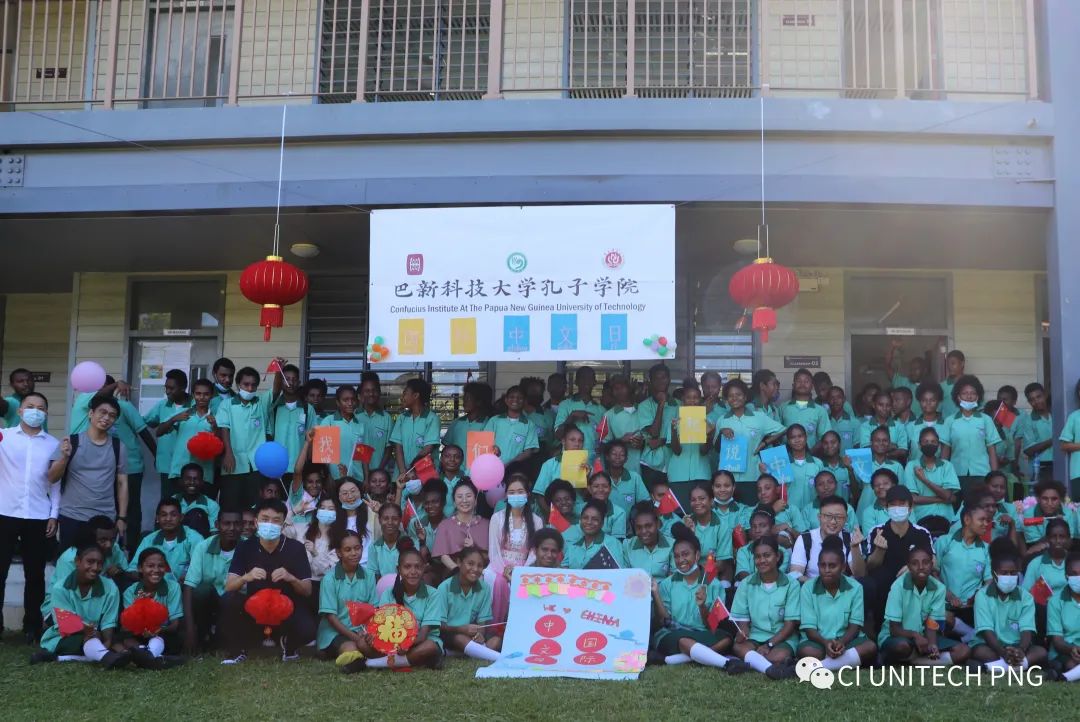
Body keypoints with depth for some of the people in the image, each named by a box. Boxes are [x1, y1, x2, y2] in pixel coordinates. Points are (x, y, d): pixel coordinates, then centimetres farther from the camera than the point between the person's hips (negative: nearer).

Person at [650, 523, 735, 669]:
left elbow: (711, 626, 3)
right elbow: (665, 621, 2)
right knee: (684, 641, -37)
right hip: (672, 635, -1)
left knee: (725, 638, -32)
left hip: (703, 637, 1)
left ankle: (671, 659, -34)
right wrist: (655, 593, -7)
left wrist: (702, 606, -15)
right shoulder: (667, 584, 11)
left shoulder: (713, 584, 7)